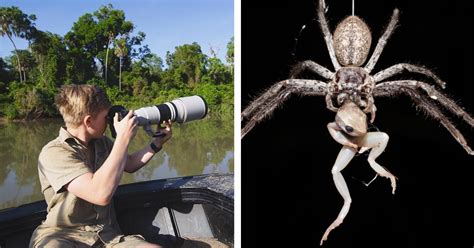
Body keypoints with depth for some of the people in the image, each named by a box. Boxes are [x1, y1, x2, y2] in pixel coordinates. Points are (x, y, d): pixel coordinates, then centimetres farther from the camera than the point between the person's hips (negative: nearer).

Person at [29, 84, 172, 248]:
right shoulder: (55, 153, -15)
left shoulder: (101, 142, 7)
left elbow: (129, 165, 25)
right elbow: (101, 194, -28)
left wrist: (158, 142, 11)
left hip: (106, 234, 5)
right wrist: (123, 139, -23)